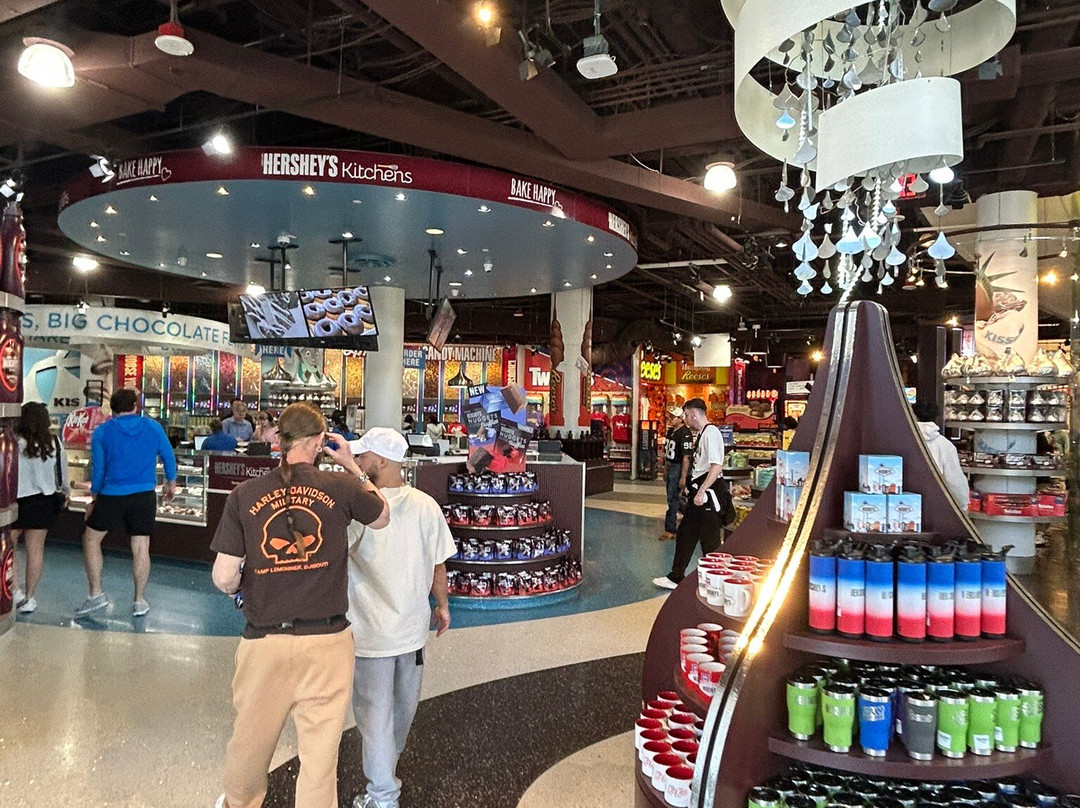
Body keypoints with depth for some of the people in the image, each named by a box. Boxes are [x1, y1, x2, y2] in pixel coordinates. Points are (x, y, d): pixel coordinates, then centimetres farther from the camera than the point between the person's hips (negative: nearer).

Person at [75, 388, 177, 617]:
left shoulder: (102, 432, 0)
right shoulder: (153, 427, 3)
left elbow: (97, 469, 3)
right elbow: (169, 457, 9)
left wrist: (95, 499, 15)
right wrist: (171, 483, 25)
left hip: (112, 496, -1)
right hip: (144, 495, 1)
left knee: (91, 539, 18)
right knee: (141, 548, 5)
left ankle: (96, 594, 16)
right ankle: (139, 601, 12)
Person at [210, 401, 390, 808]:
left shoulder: (244, 495, -5)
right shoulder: (339, 487, -7)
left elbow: (223, 579, -6)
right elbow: (382, 517, 13)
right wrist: (352, 466, 15)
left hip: (264, 641, 2)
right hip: (326, 641, -2)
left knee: (252, 735, 26)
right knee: (320, 750, 10)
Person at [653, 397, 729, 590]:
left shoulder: (711, 432, -17)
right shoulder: (701, 434, 14)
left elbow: (716, 466, -25)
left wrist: (701, 492, -24)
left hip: (708, 494, -10)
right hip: (699, 493, 10)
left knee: (710, 541, 1)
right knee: (685, 534, 15)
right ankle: (675, 577, 25)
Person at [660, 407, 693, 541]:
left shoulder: (685, 434, -19)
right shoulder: (671, 431, 10)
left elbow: (686, 457, -22)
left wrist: (683, 477, -23)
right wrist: (666, 471, 22)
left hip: (679, 468, -9)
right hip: (670, 467, 9)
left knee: (673, 499, -5)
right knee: (672, 498, 15)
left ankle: (670, 530, 1)